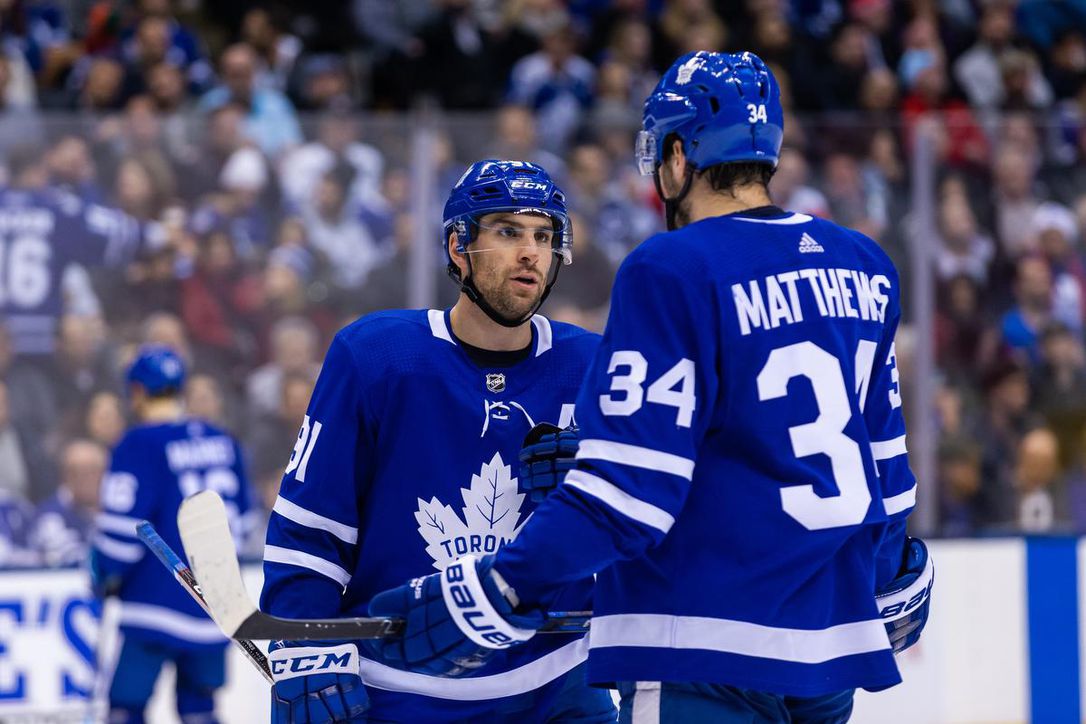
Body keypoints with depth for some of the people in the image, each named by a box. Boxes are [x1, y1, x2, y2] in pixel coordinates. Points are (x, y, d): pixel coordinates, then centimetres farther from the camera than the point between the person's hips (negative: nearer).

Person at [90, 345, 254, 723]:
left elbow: (122, 522, -14)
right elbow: (242, 516, 18)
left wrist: (106, 576, 3)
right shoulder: (223, 442, 9)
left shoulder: (141, 444, -11)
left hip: (157, 602, -6)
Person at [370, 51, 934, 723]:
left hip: (711, 659, -8)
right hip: (838, 640, 8)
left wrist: (498, 593, -15)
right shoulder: (866, 266, 10)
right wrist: (895, 577, 35)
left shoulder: (672, 272, -12)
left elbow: (629, 486, -17)